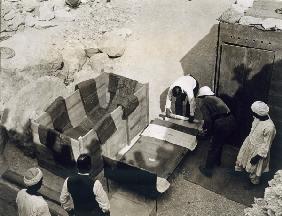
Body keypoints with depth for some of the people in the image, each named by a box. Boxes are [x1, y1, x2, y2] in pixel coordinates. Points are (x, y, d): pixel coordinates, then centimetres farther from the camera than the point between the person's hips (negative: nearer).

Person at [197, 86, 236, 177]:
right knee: (220, 143, 31)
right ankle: (217, 160, 52)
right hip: (231, 121, 7)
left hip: (222, 124, -7)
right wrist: (205, 127, 37)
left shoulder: (204, 103, 2)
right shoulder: (216, 98, 24)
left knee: (213, 148, 10)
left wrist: (209, 132, 6)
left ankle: (207, 170, 23)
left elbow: (208, 119, -9)